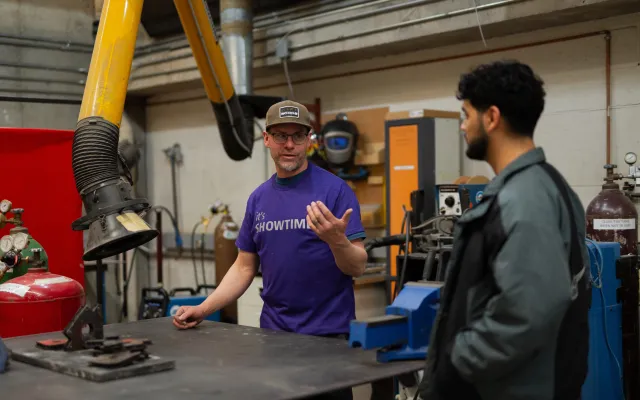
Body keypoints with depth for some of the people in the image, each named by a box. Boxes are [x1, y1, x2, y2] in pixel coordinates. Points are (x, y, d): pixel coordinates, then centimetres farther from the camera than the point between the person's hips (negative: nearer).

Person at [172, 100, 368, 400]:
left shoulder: (335, 190, -9)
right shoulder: (259, 198, 8)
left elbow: (357, 267, -12)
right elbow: (244, 268, 12)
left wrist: (336, 240, -32)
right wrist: (203, 309, 1)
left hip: (327, 332, -5)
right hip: (273, 330, 5)